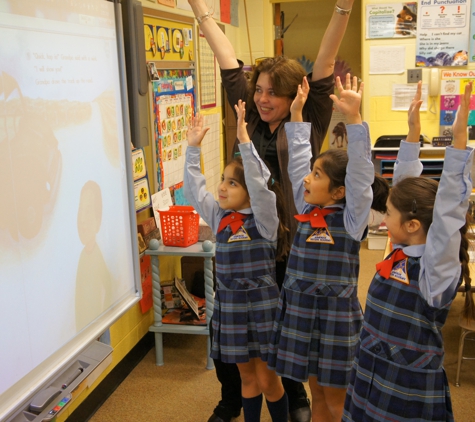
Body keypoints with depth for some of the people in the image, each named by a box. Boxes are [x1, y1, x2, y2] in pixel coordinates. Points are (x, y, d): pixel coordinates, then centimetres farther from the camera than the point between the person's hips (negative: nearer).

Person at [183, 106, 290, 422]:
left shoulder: (264, 219, -12)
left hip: (261, 305, -5)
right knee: (247, 376, 18)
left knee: (268, 378, 6)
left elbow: (259, 185, -28)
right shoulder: (219, 216, 4)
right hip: (229, 304, 5)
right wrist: (193, 148, 3)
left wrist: (244, 140, -33)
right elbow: (193, 188, 9)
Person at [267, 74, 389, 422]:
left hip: (336, 315, -5)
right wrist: (296, 115, 7)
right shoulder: (307, 208, 2)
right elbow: (297, 160, 8)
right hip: (300, 310, 6)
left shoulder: (352, 217, -13)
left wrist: (354, 119, -36)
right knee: (317, 393, 19)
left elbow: (360, 172, -27)